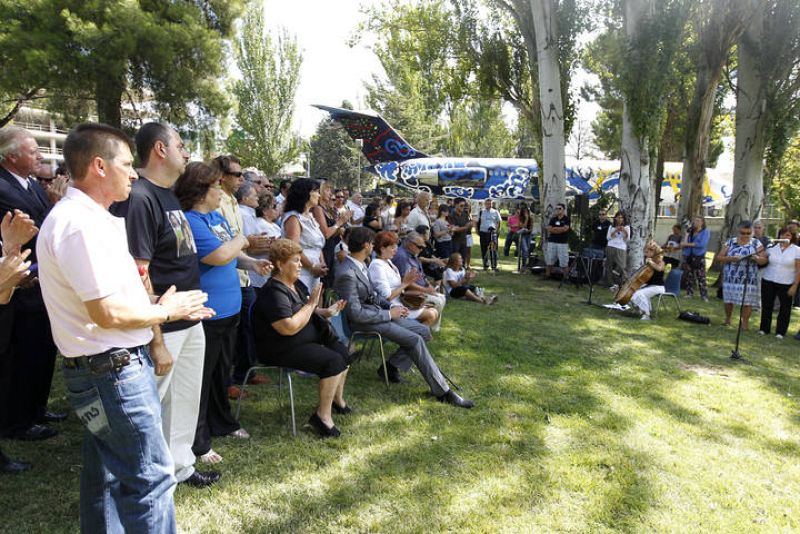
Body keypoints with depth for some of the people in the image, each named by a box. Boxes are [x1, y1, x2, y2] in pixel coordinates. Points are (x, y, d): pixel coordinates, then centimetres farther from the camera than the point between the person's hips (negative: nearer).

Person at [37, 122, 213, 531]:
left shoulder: (86, 217, 12)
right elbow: (109, 313, -24)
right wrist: (165, 311, -8)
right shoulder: (80, 224, -21)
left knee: (107, 474, 22)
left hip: (108, 369, 10)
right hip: (113, 370, -10)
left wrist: (166, 305, 8)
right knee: (151, 478, 1)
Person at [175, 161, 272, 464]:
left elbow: (233, 254, 18)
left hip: (229, 308, 9)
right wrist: (241, 240, -8)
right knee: (202, 377, 4)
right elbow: (220, 255, -27)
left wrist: (252, 263, 0)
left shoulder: (217, 215, 10)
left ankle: (222, 423, 40)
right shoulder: (189, 221, -19)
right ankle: (198, 442, 19)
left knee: (223, 370, 22)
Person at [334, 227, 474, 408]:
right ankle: (442, 391, -10)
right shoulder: (347, 274, -23)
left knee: (424, 331, 0)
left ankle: (390, 367, 7)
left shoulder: (360, 265, 7)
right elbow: (356, 314, -24)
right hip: (364, 321, -10)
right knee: (415, 340, -18)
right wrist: (389, 314, -17)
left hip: (377, 311, 10)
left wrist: (391, 307, 3)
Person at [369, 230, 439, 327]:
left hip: (400, 302, 10)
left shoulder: (388, 261, 12)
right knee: (430, 315, -15)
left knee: (434, 312, 3)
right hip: (392, 308, -10)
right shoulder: (377, 265, -17)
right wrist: (405, 284, -14)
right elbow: (387, 296, -21)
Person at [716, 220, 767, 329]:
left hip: (748, 279, -1)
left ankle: (745, 322, 11)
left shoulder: (756, 243, 4)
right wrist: (731, 258, -16)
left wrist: (756, 258, -20)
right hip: (731, 277, 1)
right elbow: (719, 257, 1)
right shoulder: (730, 242, 4)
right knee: (728, 299, 9)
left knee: (747, 301, -3)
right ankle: (727, 319, 29)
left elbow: (764, 260, 2)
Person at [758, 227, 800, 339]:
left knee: (785, 308, 4)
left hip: (786, 284, -2)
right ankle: (764, 329, 20)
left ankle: (780, 332, 15)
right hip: (768, 281, 2)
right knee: (767, 306, 8)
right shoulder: (771, 247, 5)